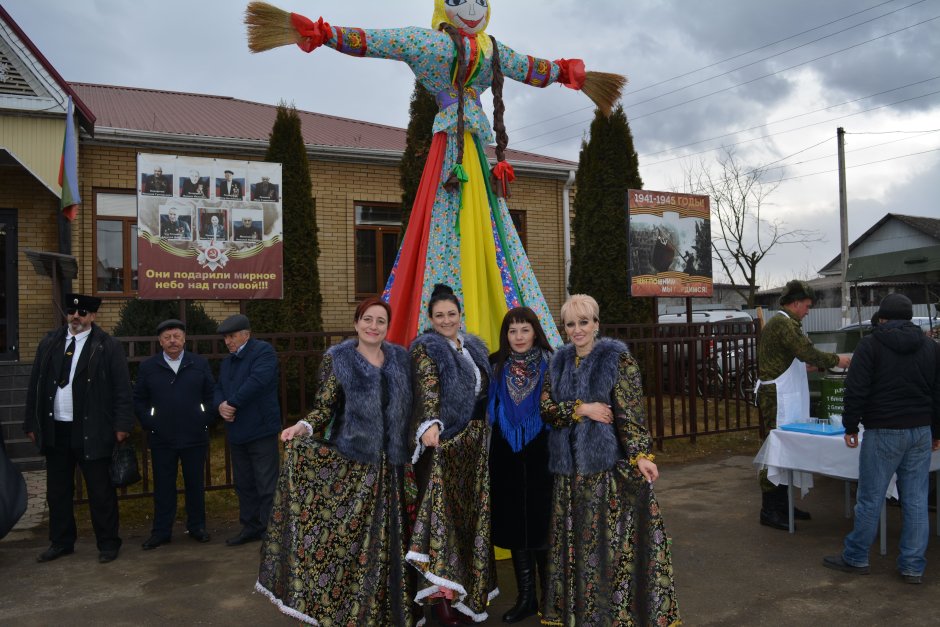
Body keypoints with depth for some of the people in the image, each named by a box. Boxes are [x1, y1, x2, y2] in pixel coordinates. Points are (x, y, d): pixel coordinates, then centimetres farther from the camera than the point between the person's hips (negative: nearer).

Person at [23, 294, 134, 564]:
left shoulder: (108, 347, -5)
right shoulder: (49, 343, 9)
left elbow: (122, 389, -6)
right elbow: (35, 386, 12)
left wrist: (122, 425, -11)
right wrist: (32, 423, 9)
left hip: (91, 431, -5)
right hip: (55, 430, 5)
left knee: (101, 491, 3)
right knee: (57, 491, 16)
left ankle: (108, 544, 16)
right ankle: (61, 542, 31)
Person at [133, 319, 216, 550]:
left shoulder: (200, 364, 2)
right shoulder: (148, 367, 3)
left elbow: (211, 394, 5)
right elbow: (139, 400, 7)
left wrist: (206, 420, -3)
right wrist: (149, 424, -2)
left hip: (195, 437, 0)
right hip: (161, 439, 0)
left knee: (195, 484, 9)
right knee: (163, 486, 7)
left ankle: (197, 526, 23)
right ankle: (161, 531, 19)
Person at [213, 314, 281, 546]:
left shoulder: (263, 351, -8)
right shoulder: (227, 362, 19)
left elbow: (257, 381, -21)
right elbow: (218, 389, 15)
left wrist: (232, 403, -15)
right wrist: (220, 405, -7)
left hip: (261, 431, -8)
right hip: (237, 432, 8)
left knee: (267, 487, -4)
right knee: (244, 485, 16)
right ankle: (250, 528, 28)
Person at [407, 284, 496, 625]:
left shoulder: (474, 346, 12)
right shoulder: (426, 348, -7)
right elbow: (427, 390, -23)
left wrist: (487, 430, 16)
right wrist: (430, 425, -39)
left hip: (475, 443, 6)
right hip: (442, 442, -6)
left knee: (473, 512, 10)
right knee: (444, 510, -7)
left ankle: (469, 584, 23)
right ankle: (442, 591, -2)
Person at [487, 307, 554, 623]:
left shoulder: (550, 364, -5)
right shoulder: (495, 366, 3)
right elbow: (484, 408, 10)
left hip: (542, 455, -3)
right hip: (506, 456, 3)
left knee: (542, 523, 3)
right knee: (514, 526, 9)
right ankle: (525, 597, 24)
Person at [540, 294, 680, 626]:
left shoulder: (618, 359, -5)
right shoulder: (559, 362, 10)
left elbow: (630, 412, -10)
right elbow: (546, 407, 2)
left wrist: (640, 454, -18)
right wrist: (582, 409, -12)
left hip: (609, 464, -4)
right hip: (569, 467, 5)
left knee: (613, 539, -1)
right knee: (575, 540, 11)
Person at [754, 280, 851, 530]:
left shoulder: (781, 322, 19)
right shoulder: (784, 323, -15)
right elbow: (808, 353, -21)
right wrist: (836, 360, -8)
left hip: (783, 397, 11)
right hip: (778, 398, -11)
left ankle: (782, 504, 27)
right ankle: (769, 511, -1)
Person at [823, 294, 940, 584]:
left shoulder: (870, 345, -7)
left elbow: (856, 391, -11)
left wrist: (850, 427, -1)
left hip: (883, 432, -5)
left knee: (870, 498, 2)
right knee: (916, 500, 9)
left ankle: (855, 557, 14)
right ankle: (913, 566, 16)